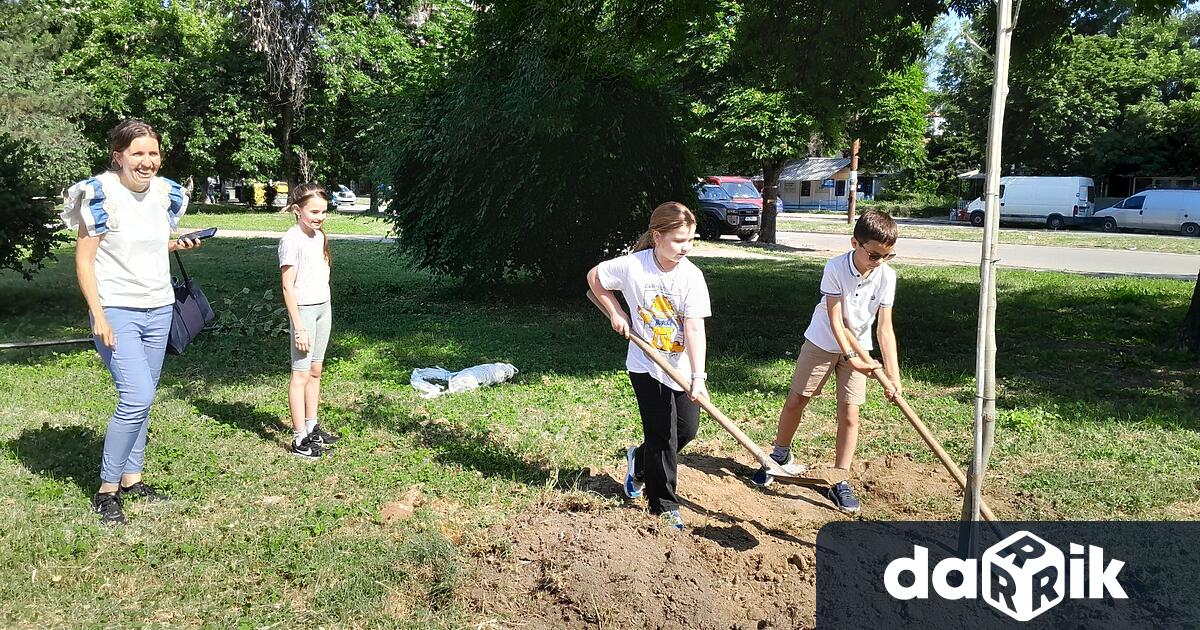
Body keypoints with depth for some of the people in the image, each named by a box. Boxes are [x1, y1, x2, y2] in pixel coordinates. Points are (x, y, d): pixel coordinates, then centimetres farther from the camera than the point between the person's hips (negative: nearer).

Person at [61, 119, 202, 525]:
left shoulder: (166, 193, 7)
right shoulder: (100, 195, -11)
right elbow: (84, 259, -10)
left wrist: (178, 244, 0)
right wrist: (98, 315, -16)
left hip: (159, 310, 6)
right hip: (116, 312, -6)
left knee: (142, 400, 10)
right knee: (137, 398, -14)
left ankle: (131, 478, 22)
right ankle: (106, 490, 1)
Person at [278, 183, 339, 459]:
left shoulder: (319, 236, 9)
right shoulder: (291, 240, -15)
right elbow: (288, 287, -16)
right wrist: (299, 327, -18)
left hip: (324, 307, 8)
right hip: (304, 309, -8)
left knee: (315, 370, 13)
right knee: (301, 373, -3)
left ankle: (312, 427, 23)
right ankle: (300, 439, 1)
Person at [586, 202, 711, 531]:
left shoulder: (692, 275, -15)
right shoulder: (632, 266, -17)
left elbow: (694, 329, -21)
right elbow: (594, 276, 3)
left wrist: (698, 377, -29)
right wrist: (616, 313, -4)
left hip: (683, 365, 2)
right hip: (647, 365, -2)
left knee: (687, 429, 7)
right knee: (663, 436, 0)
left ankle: (639, 461, 36)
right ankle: (664, 505, 18)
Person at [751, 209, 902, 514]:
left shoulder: (887, 276, -17)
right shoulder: (835, 268, -25)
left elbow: (884, 328, -17)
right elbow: (835, 321, -23)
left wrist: (893, 375, -24)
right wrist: (851, 356, -33)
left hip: (859, 349, 1)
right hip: (822, 343, -1)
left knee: (849, 414, -1)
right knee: (795, 401, 7)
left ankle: (839, 483, 11)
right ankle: (780, 454, 33)